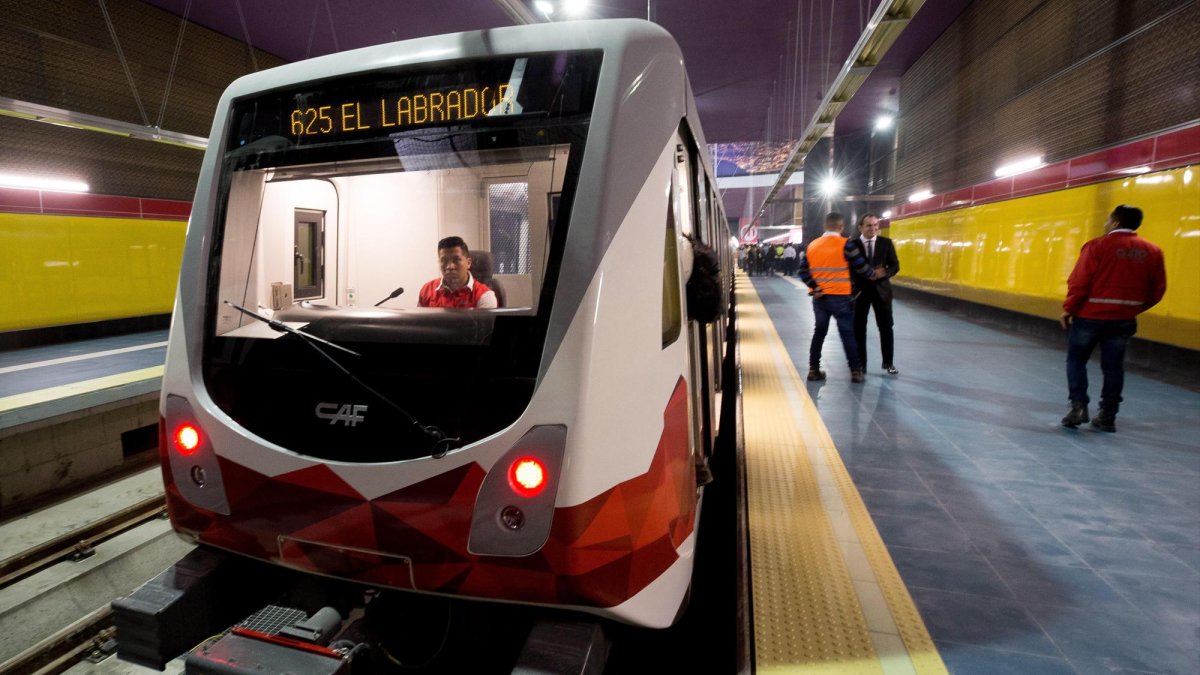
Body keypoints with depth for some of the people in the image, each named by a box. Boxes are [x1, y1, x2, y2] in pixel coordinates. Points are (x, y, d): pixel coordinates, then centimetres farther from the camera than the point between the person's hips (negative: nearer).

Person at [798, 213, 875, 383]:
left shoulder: (812, 245, 6)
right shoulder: (846, 244, -8)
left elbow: (803, 270, 0)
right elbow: (861, 266, -5)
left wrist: (815, 287, -3)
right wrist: (873, 275, 13)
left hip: (819, 297, 4)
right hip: (840, 297, -4)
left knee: (819, 332, 12)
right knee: (847, 333, 3)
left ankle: (813, 370, 13)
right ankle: (856, 371, 8)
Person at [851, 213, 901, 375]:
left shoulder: (886, 243, 2)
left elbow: (895, 266, 1)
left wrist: (884, 273, -20)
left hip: (881, 289, 2)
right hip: (860, 290, -1)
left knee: (886, 327, 6)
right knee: (858, 328, 4)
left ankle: (888, 363, 20)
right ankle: (860, 363, 15)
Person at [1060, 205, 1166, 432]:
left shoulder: (1098, 246, -9)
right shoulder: (1152, 251, 5)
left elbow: (1079, 282, -13)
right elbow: (1157, 290, 7)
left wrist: (1069, 308, -4)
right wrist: (1133, 308, 19)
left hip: (1091, 315, -4)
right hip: (1124, 320, 4)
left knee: (1076, 359, 10)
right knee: (1114, 366, 10)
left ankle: (1078, 405, -1)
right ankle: (1108, 415, 14)